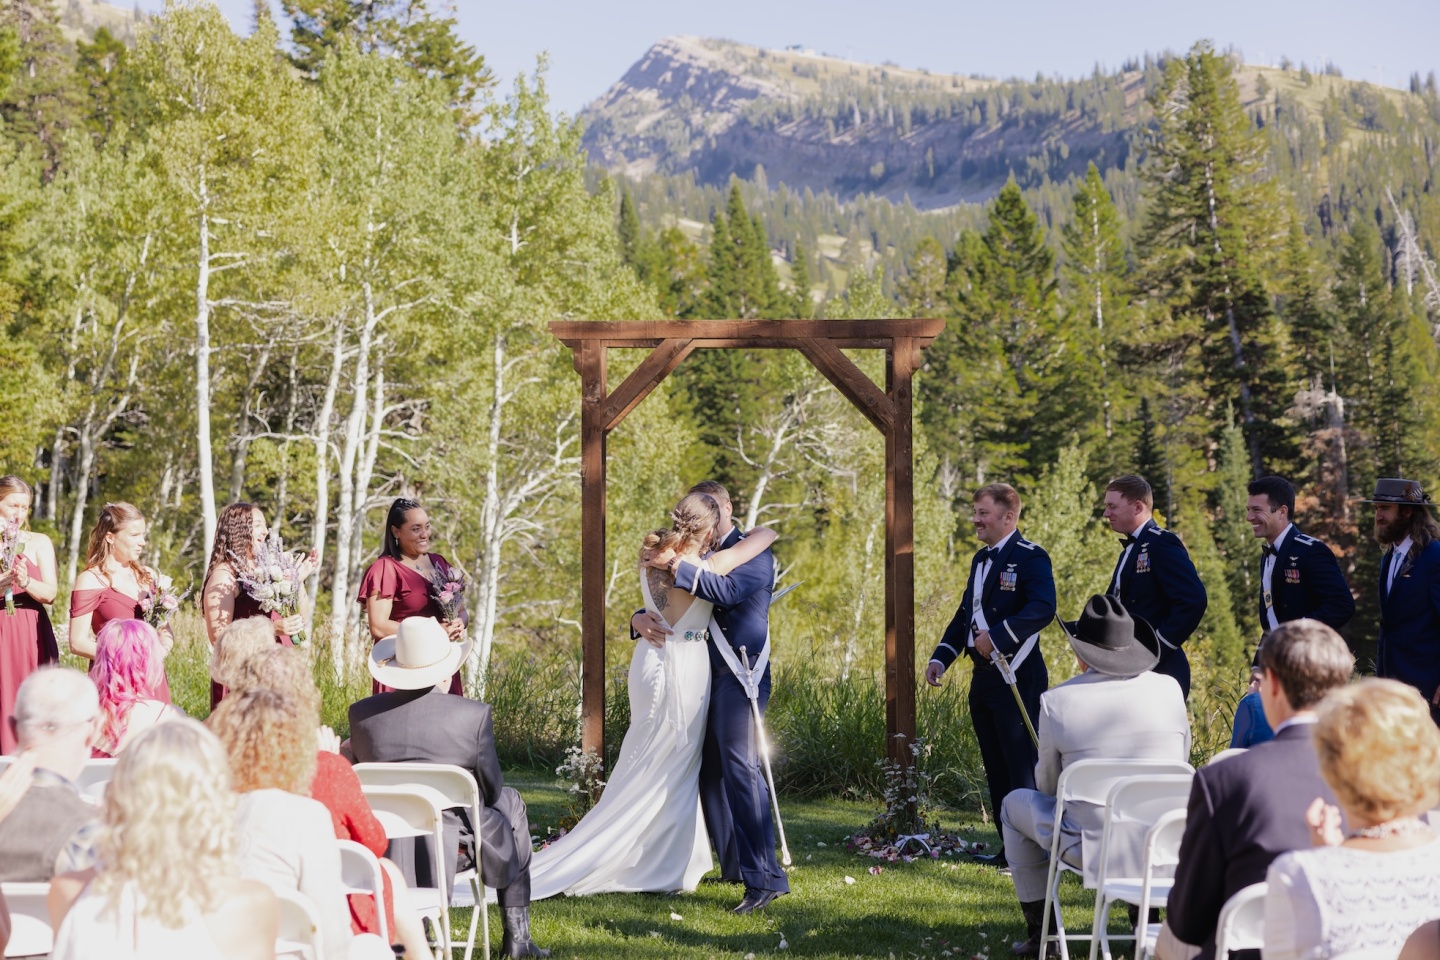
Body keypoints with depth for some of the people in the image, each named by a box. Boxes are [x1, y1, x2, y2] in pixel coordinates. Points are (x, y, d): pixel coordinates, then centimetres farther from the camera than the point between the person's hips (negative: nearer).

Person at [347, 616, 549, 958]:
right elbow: (491, 790, -4)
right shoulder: (473, 715, -15)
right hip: (452, 848, -3)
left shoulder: (361, 713, -8)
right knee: (510, 803, 28)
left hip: (384, 854, 3)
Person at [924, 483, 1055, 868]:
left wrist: (996, 636, -27)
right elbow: (965, 615, 22)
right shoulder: (981, 559, 18)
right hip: (984, 676, 9)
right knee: (996, 768, 12)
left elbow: (1043, 608, -24)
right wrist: (940, 658, 11)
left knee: (1022, 767, -7)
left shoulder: (1030, 557, -10)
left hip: (1017, 676, -9)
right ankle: (1010, 847, 20)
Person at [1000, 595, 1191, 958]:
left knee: (1015, 805, 26)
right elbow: (1180, 764, 10)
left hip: (1093, 850, -3)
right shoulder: (1168, 688, -5)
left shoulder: (1056, 700, -12)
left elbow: (1048, 786, 2)